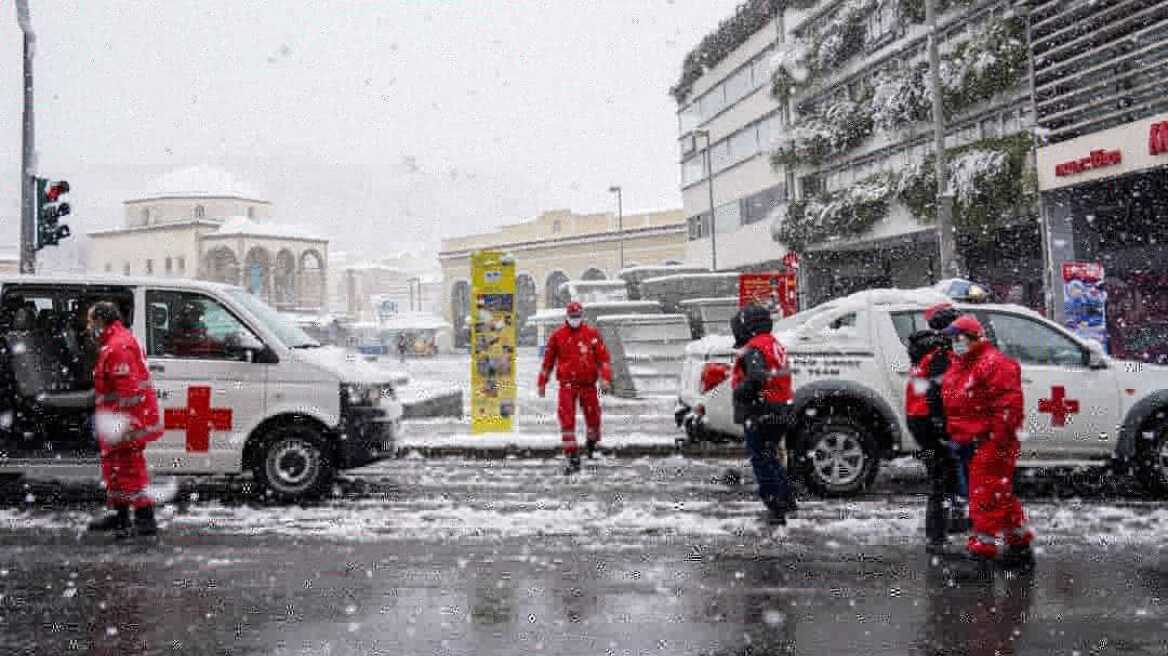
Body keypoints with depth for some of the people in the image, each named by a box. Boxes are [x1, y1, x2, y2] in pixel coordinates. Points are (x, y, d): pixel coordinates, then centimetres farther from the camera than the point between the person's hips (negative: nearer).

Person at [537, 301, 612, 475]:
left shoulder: (592, 334, 4)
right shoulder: (557, 335, 5)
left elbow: (603, 358, 2)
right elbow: (548, 360, 11)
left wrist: (605, 379, -10)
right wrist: (542, 383, 12)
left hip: (588, 384, 1)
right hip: (567, 384, 0)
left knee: (593, 417, 7)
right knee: (567, 420, -9)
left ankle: (592, 443, 40)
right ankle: (573, 459, -4)